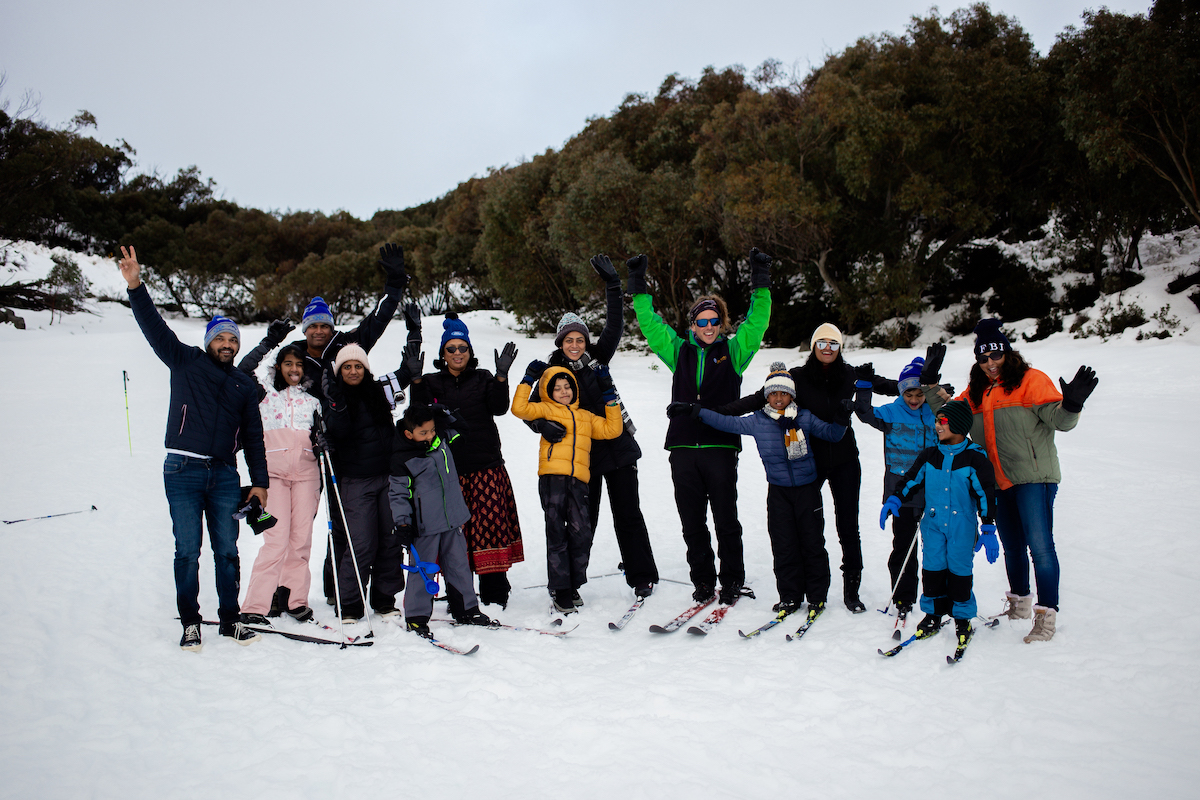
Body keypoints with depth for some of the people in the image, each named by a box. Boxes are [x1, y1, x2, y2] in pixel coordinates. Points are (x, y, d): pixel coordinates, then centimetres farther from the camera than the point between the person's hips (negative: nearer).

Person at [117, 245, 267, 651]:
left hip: (225, 474, 2)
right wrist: (136, 287, -18)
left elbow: (252, 436, 14)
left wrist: (259, 481, 9)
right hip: (183, 470, -2)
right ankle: (190, 623, 10)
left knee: (227, 550, 5)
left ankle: (230, 619, 16)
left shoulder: (244, 385, 14)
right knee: (187, 550, -1)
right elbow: (155, 328, -5)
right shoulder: (185, 362, 7)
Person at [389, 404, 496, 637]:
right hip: (425, 524, -6)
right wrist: (402, 523, -15)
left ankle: (467, 609, 25)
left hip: (453, 519, 6)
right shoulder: (402, 459, -13)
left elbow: (455, 428, 28)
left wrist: (445, 415, 9)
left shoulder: (441, 439, 4)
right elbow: (398, 493, -9)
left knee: (459, 564, 13)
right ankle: (416, 617, 12)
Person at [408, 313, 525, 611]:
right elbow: (420, 412, -5)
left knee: (490, 522, -4)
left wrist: (502, 375, -15)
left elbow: (499, 408, -3)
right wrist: (416, 379, -18)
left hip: (486, 467, 0)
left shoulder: (483, 379, 12)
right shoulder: (432, 383, 12)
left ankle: (494, 595, 5)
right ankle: (458, 601, 5)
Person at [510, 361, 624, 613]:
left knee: (581, 533, -5)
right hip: (552, 477, -3)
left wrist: (609, 396, 20)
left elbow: (612, 429, 22)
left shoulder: (586, 417, 27)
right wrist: (528, 379, 6)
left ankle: (573, 586, 10)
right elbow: (519, 409, 2)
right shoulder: (546, 409, 15)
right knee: (556, 533, -4)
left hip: (578, 480, 3)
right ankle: (560, 591, 1)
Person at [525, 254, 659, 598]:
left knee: (627, 513, 4)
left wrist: (613, 287, -17)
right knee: (583, 518, 7)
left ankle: (642, 576, 12)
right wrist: (543, 425, -25)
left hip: (617, 448, 1)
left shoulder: (597, 359, 2)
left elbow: (614, 327, -9)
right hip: (581, 456, 0)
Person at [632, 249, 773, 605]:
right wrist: (639, 288, 11)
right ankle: (702, 581, 20)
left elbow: (756, 322, 2)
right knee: (692, 522, 7)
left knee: (726, 519, 3)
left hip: (721, 446, -2)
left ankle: (732, 581, 17)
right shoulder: (680, 351, 13)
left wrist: (760, 285, -5)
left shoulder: (733, 352, 8)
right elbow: (650, 324, 16)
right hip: (683, 448, 2)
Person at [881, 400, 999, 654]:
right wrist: (893, 501, -6)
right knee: (932, 568, 2)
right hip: (933, 523, 3)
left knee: (960, 570, 1)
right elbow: (910, 481, 11)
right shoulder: (929, 456, 4)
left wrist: (988, 531, -7)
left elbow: (987, 495, -4)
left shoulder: (975, 459, -6)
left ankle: (962, 619, 17)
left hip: (962, 526, -3)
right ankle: (932, 614, 18)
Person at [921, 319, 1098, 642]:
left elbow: (1058, 419, -13)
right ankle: (1019, 604, 33)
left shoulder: (1031, 380, -5)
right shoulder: (977, 392, 13)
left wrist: (1071, 405, -34)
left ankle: (1046, 616, -4)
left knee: (1039, 546, -10)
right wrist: (930, 384, 12)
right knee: (1012, 548, 17)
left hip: (1033, 478, -6)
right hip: (999, 483, 6)